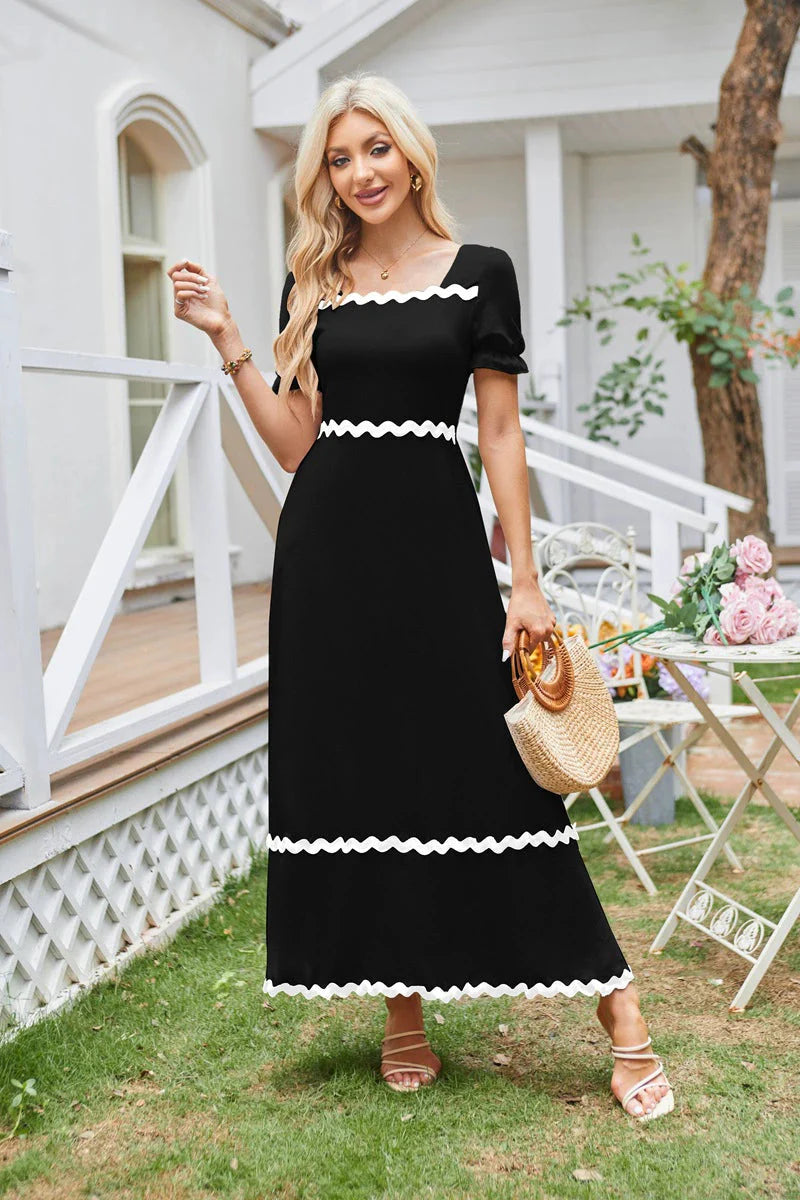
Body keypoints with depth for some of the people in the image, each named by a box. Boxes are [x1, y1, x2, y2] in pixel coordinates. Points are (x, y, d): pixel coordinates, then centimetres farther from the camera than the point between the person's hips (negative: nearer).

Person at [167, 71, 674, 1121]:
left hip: (438, 540, -3)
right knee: (355, 772, 5)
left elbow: (500, 432, 0)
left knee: (492, 769, -5)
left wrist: (525, 580, -5)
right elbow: (297, 443, 8)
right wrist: (229, 342, 0)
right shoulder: (314, 285, 10)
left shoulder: (478, 272, 3)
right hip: (328, 548, 3)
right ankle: (403, 1015, 19)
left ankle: (623, 1021, 4)